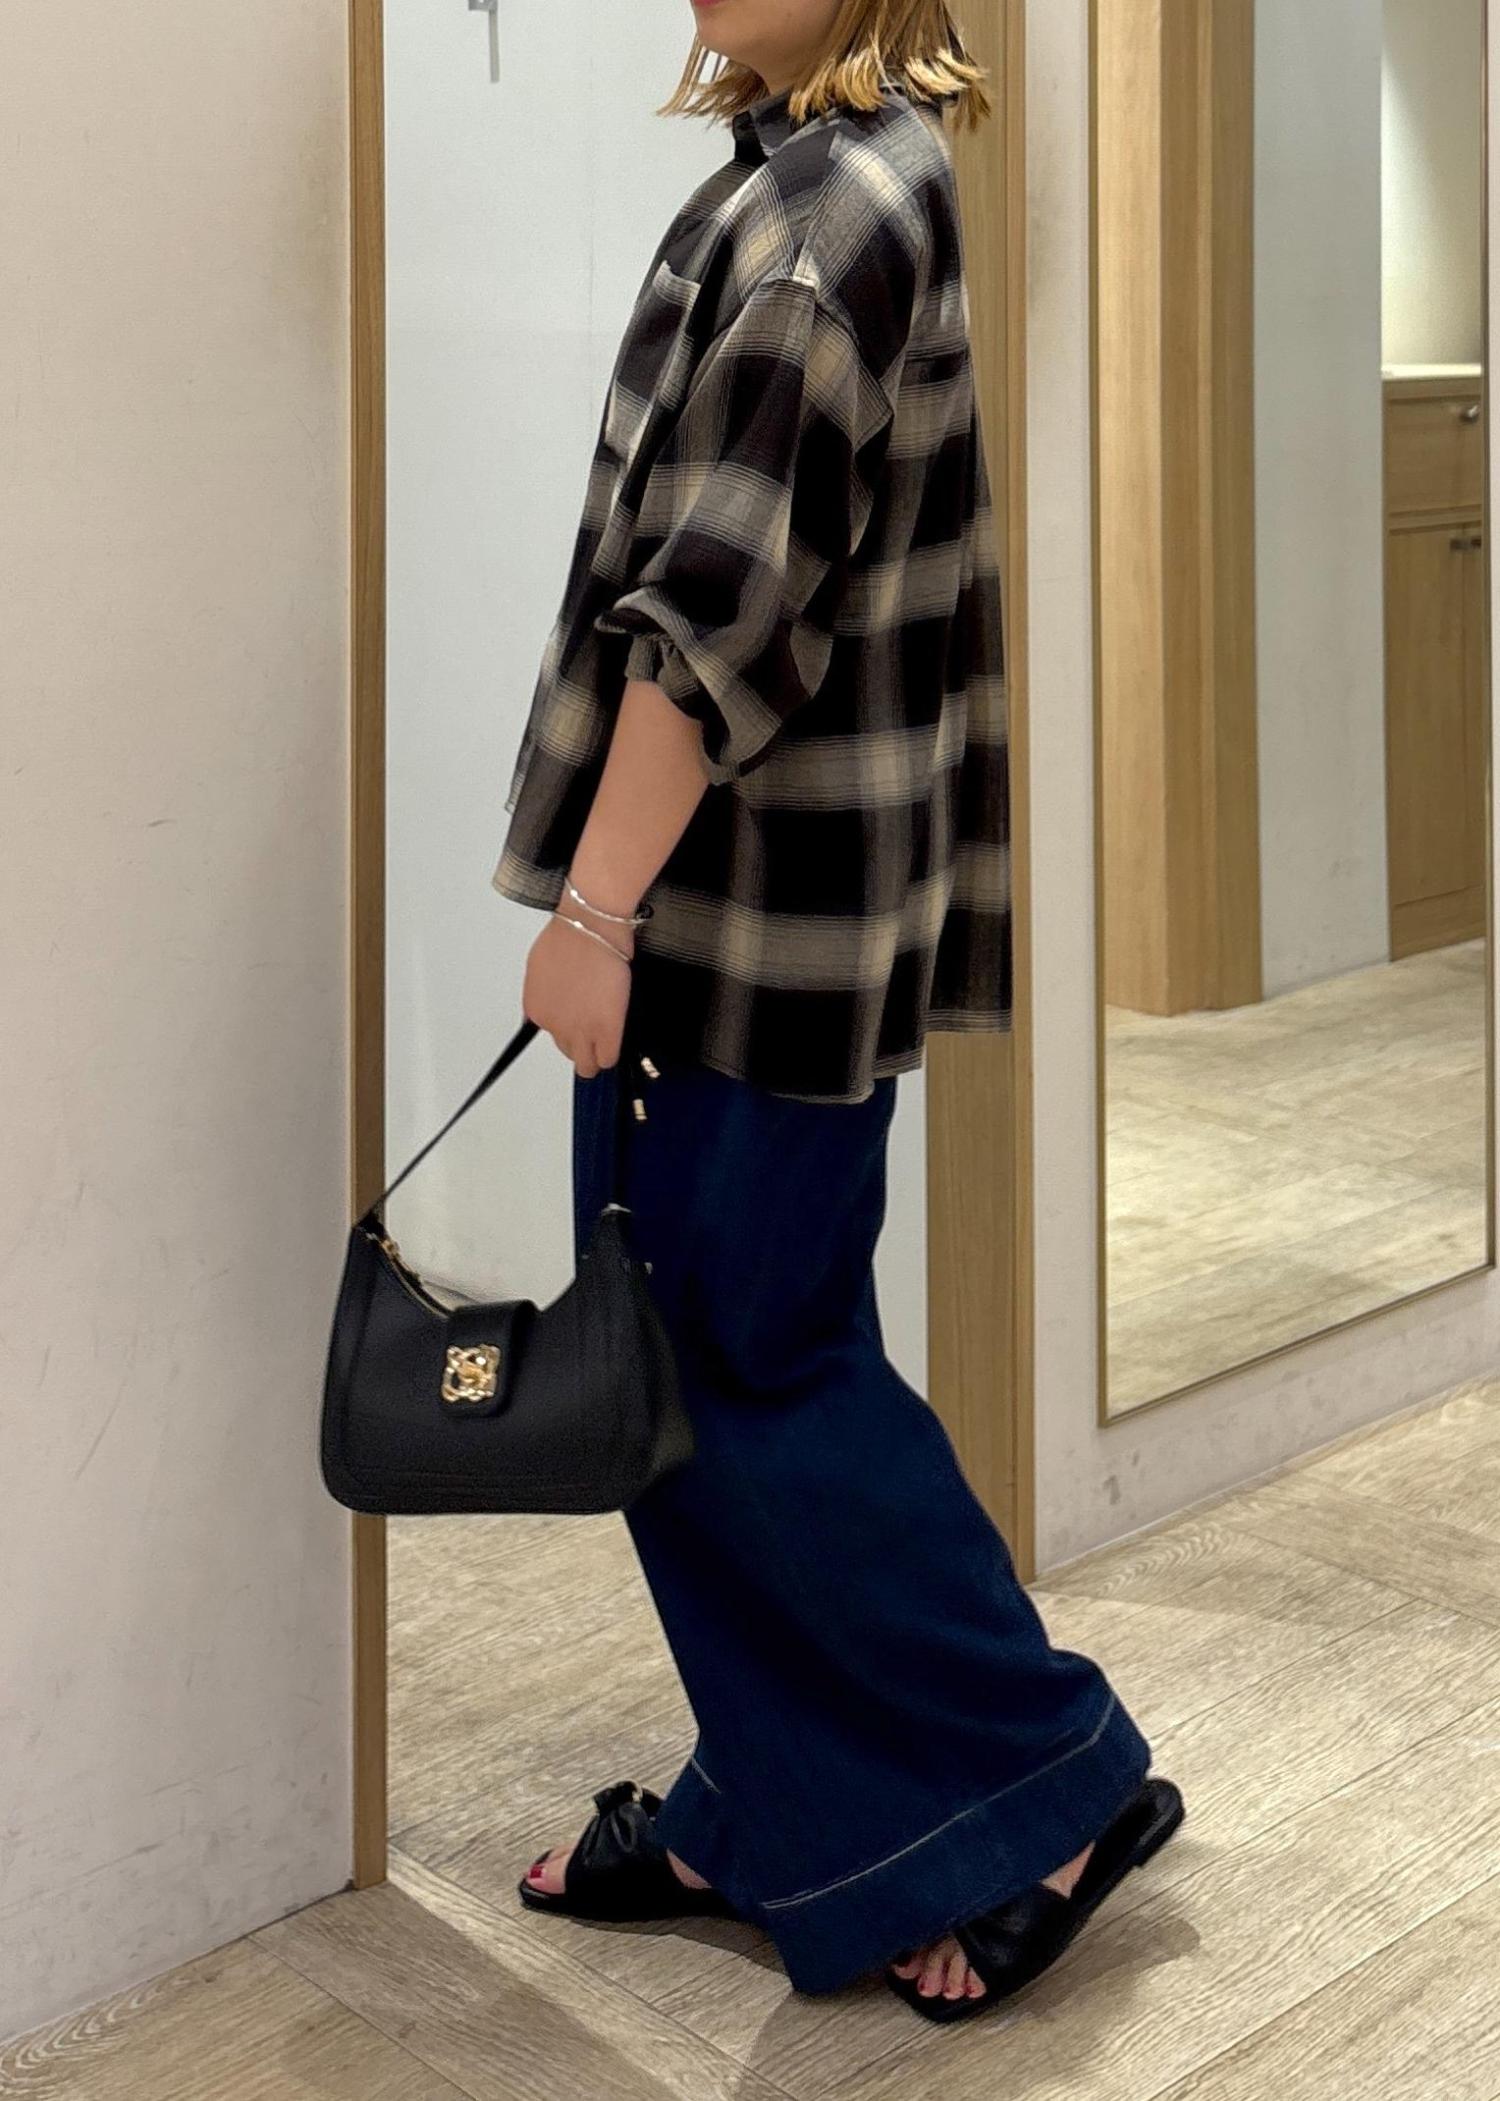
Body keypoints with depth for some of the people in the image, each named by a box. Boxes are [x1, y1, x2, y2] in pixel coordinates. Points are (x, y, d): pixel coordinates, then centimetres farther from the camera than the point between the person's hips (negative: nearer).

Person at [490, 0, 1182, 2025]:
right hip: (741, 900, 9)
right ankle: (771, 1814, 26)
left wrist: (598, 906, -19)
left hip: (752, 906, -9)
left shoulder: (827, 199, -14)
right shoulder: (850, 171, 16)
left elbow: (727, 598, -21)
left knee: (757, 1371, 0)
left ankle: (1053, 1781, 14)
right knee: (686, 1365, 13)